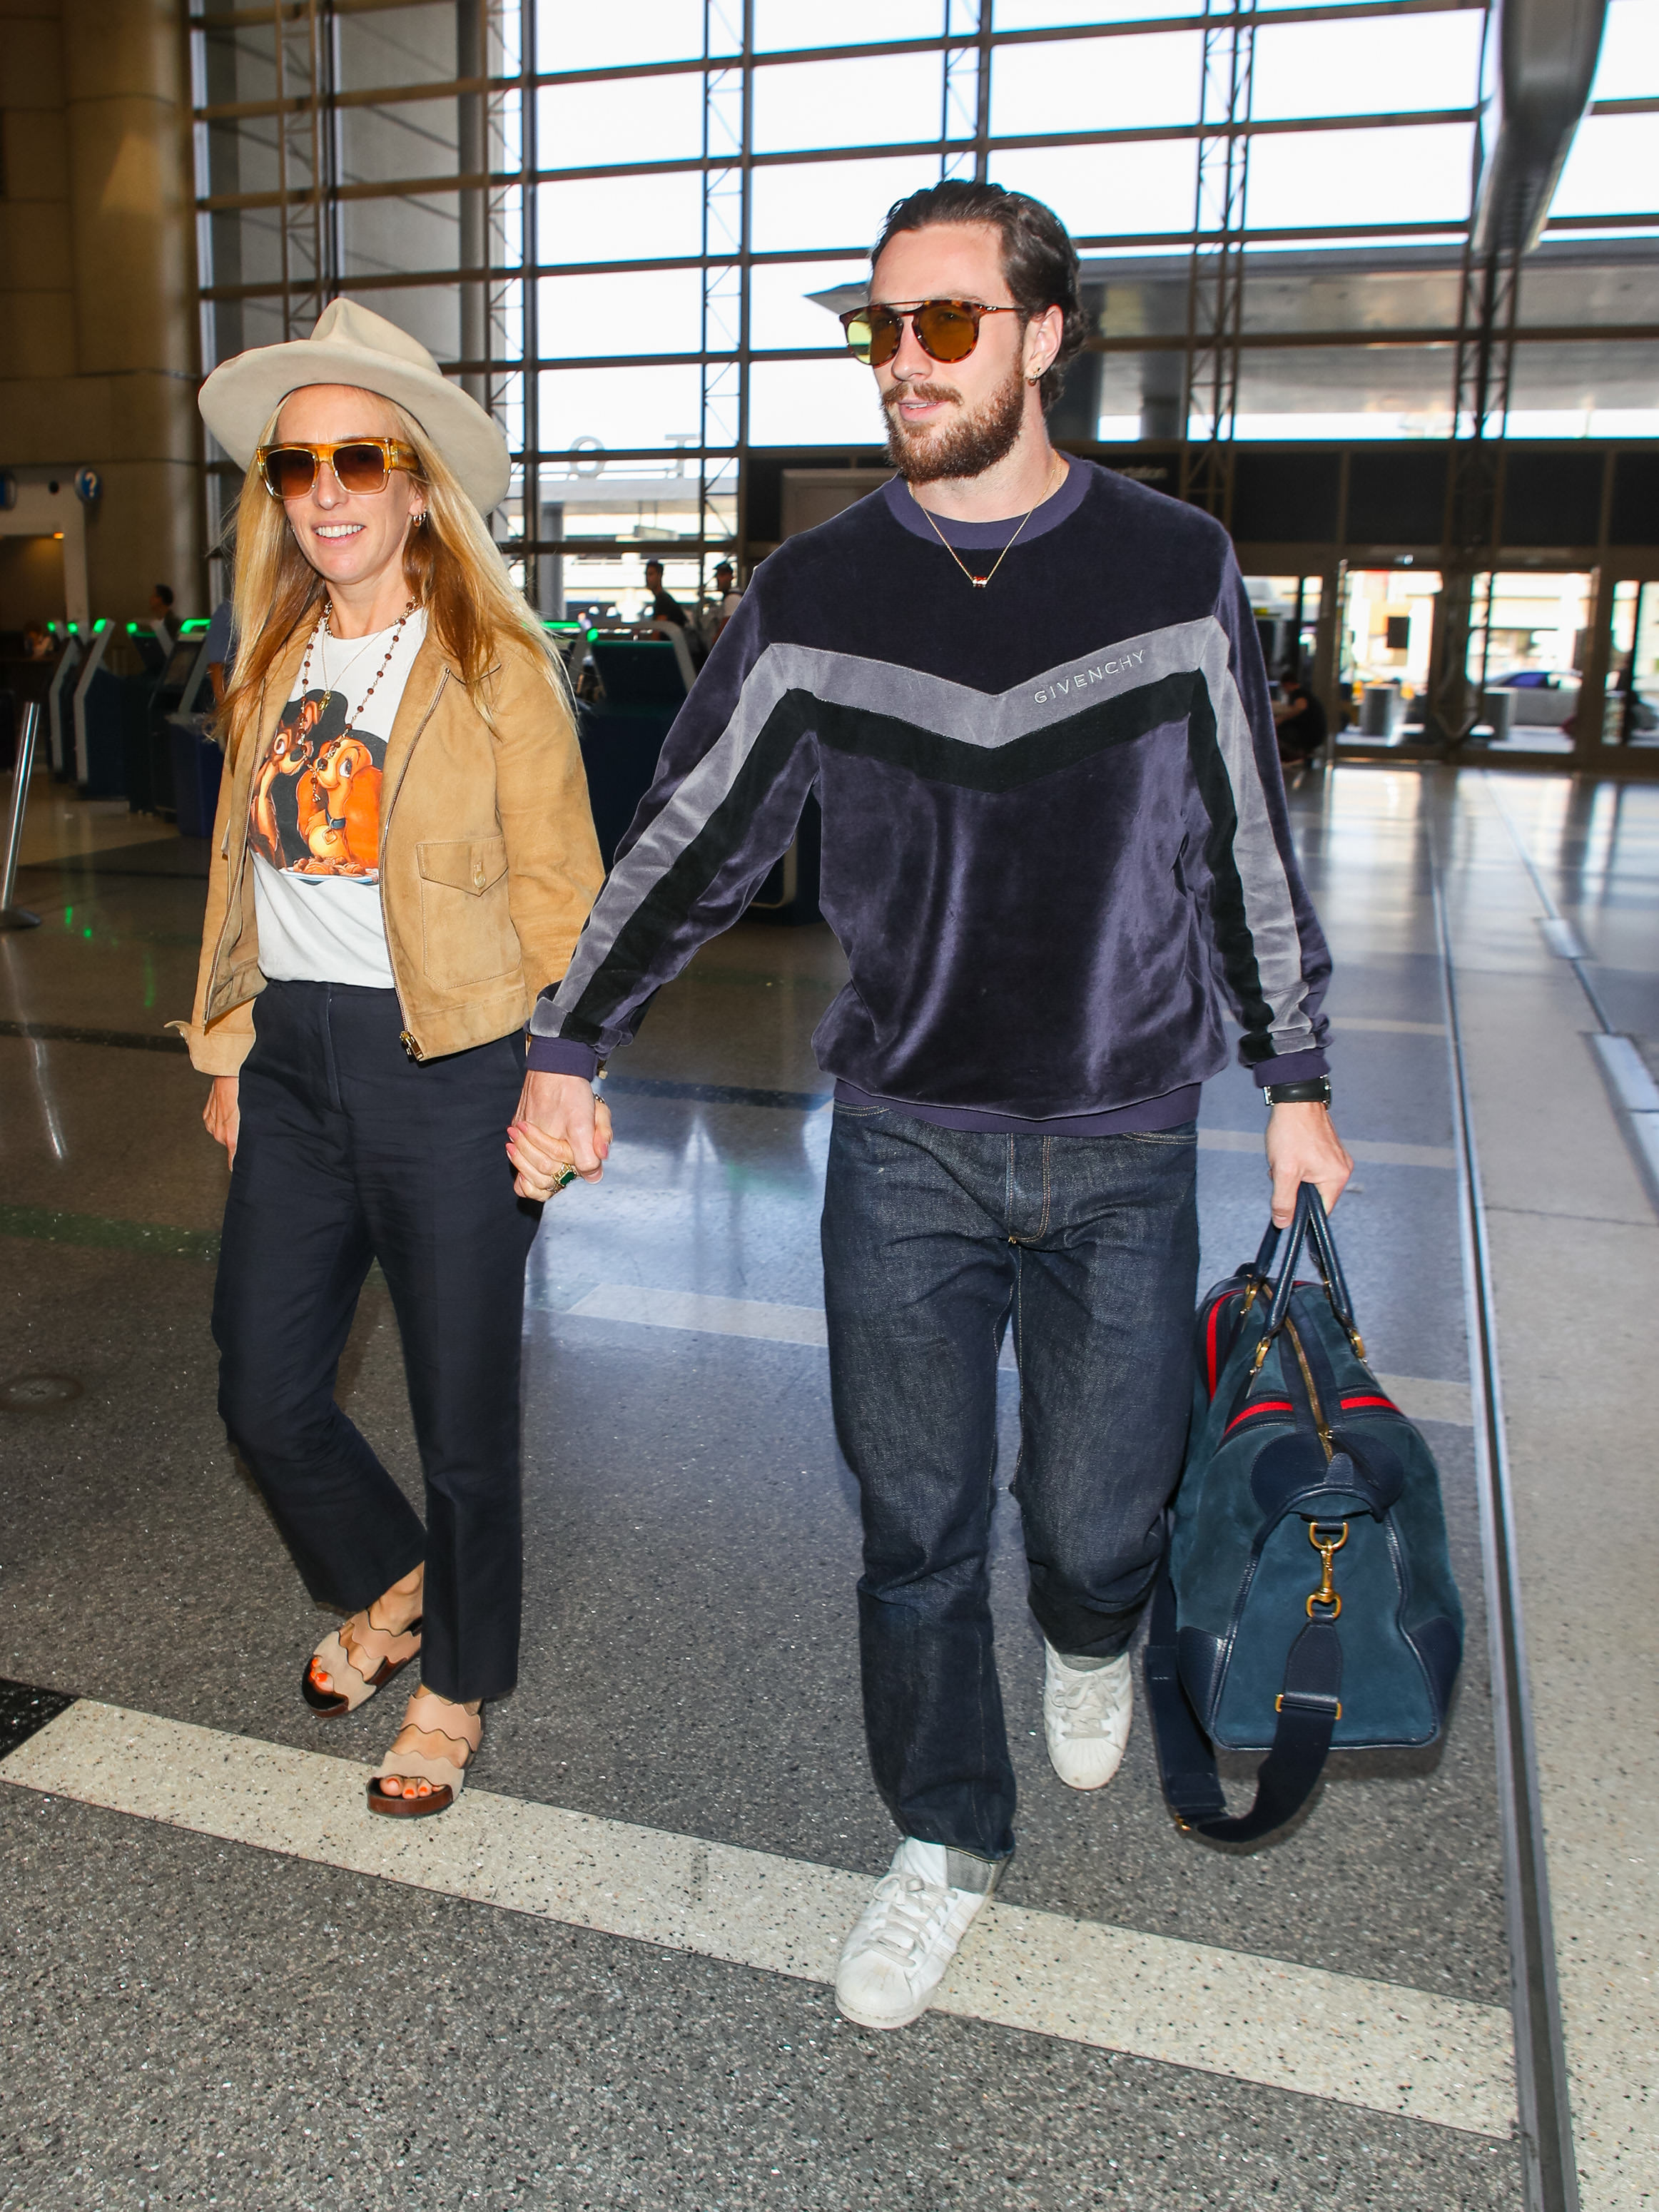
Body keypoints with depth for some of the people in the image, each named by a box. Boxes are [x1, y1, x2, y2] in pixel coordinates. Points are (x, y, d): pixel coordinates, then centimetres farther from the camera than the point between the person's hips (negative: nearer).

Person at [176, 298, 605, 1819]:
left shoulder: (495, 669, -7)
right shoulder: (270, 669, 11)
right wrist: (228, 1048, 13)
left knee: (462, 1419, 8)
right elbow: (238, 870, 16)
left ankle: (457, 1686, 32)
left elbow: (559, 893, -8)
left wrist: (559, 1092, -12)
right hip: (293, 1066, 6)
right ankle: (388, 1586, 43)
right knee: (265, 1395, 13)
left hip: (448, 1070, -6)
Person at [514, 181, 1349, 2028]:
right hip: (903, 1145, 1)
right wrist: (569, 1046, 9)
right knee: (915, 1524, 7)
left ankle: (1089, 1640, 47)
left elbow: (1247, 844, 6)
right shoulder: (815, 596, -1)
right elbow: (689, 840, 6)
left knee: (1099, 1507, 9)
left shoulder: (1176, 569, -1)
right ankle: (946, 1842, 31)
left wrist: (1292, 1080, 9)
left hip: (1122, 1149, 0)